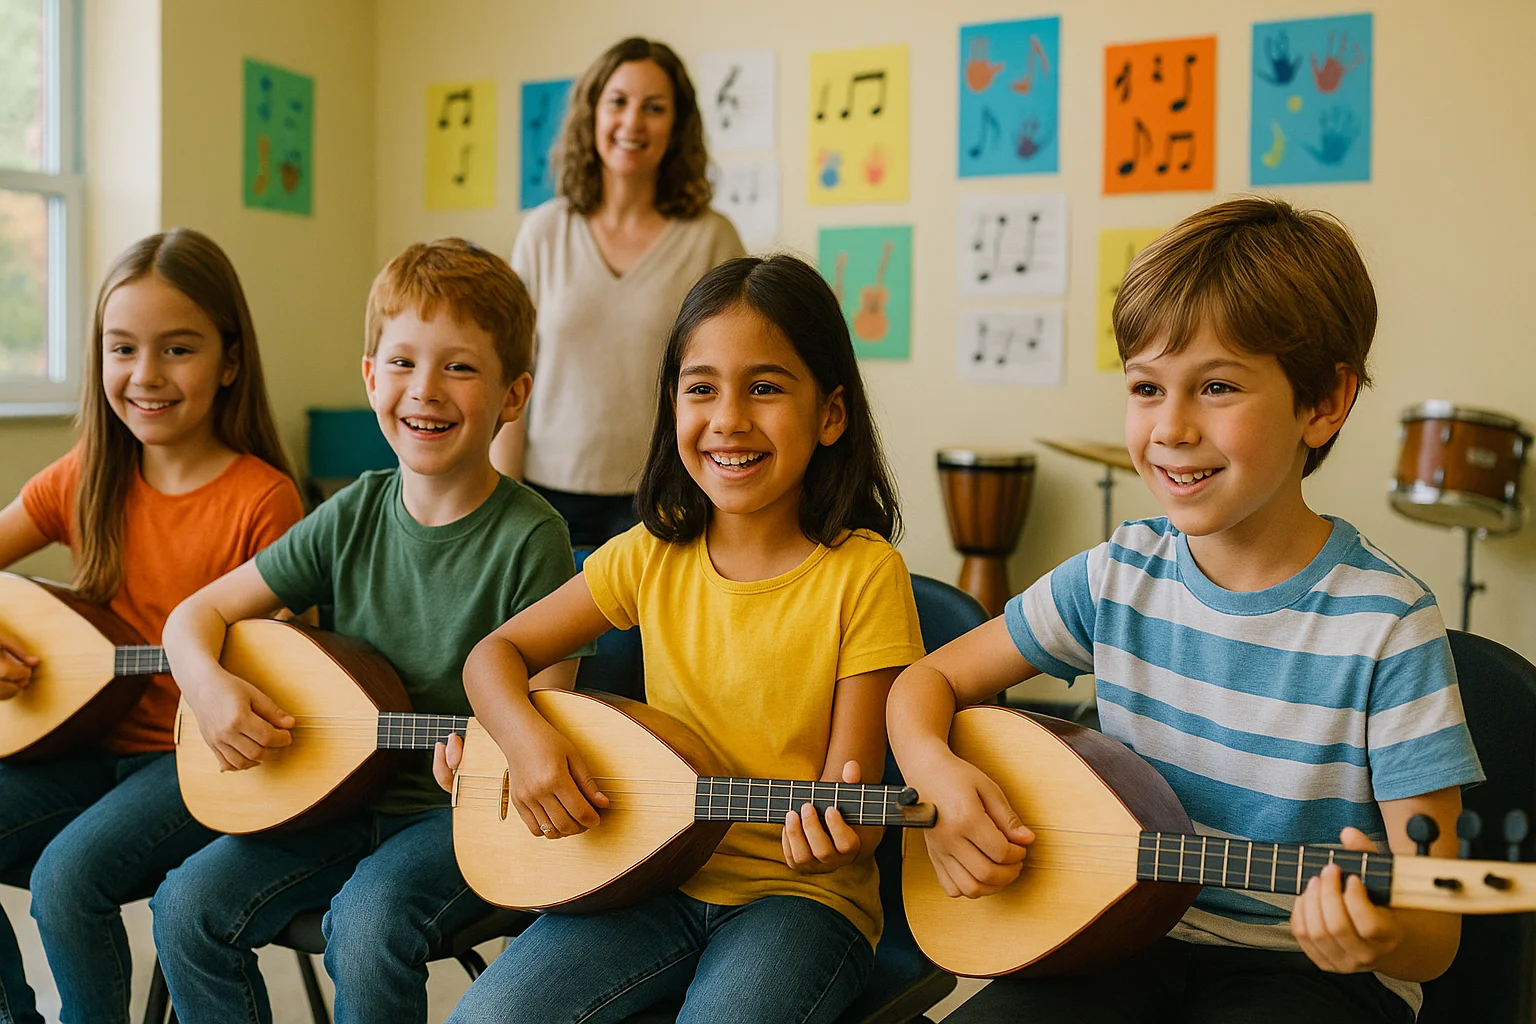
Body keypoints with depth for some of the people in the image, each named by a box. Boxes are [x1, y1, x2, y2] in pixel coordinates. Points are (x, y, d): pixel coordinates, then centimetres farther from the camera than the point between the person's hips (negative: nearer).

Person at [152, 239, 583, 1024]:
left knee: (368, 921, -30)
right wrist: (209, 687, -15)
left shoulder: (530, 538, -14)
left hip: (461, 812, -5)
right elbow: (196, 613, 6)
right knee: (189, 907, -11)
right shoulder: (356, 517, 0)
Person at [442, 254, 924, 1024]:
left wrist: (841, 834, -33)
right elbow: (498, 652, 8)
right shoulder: (652, 557, 1)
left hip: (803, 891, -3)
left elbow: (850, 780, -10)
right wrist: (524, 738, -13)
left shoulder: (864, 574, -11)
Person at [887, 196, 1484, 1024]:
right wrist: (936, 771, -13)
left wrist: (1388, 934, -36)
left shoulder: (1387, 626, -14)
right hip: (1125, 936, 3)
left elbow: (1435, 937, -12)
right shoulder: (1119, 578, -1)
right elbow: (929, 680, 9)